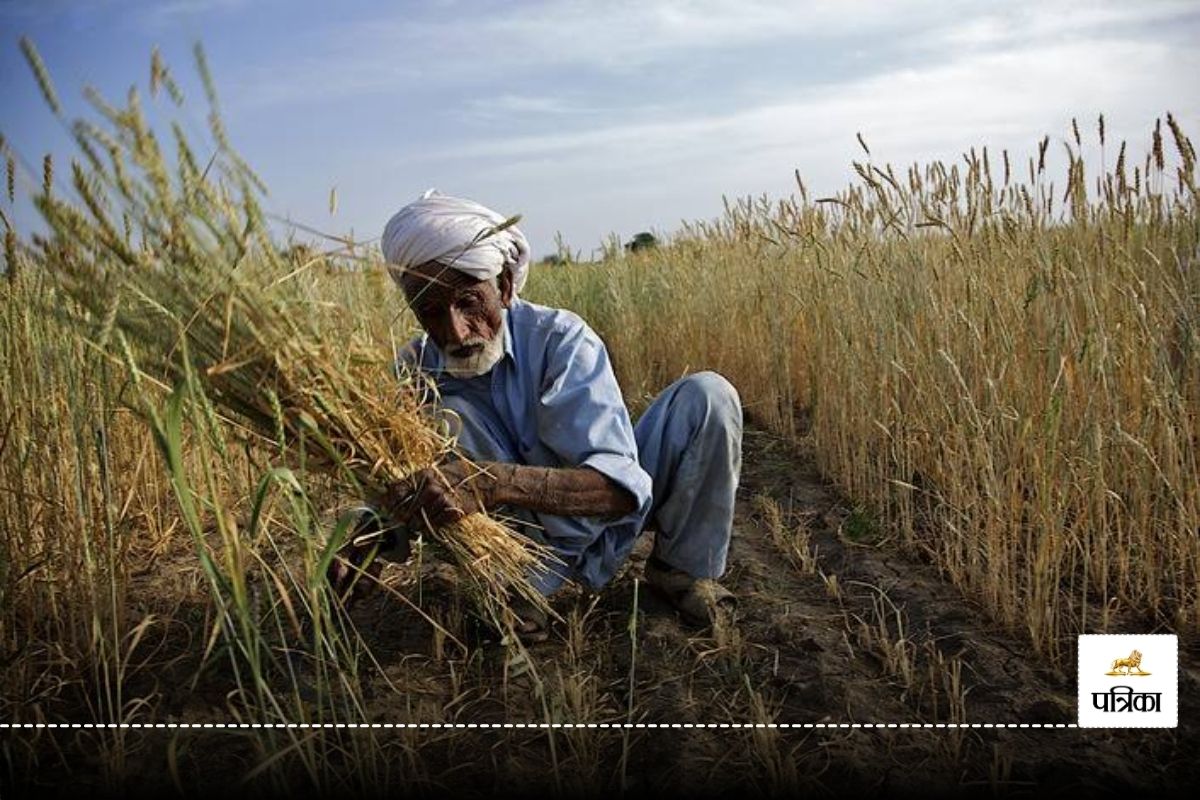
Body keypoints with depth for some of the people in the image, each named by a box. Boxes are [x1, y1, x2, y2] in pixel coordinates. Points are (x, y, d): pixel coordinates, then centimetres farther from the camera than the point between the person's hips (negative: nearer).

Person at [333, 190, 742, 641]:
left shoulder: (558, 338, -26)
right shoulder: (414, 375, -14)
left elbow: (621, 485, -37)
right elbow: (395, 507, -11)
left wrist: (495, 482, -53)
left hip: (612, 518, 0)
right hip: (539, 544, 0)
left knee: (708, 394, -24)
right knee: (443, 416, -25)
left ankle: (682, 566, -3)